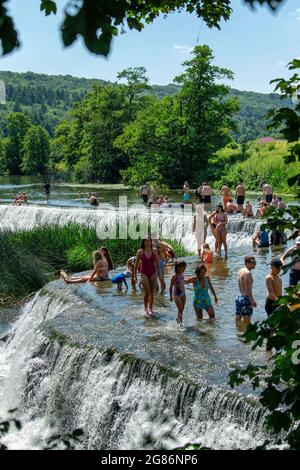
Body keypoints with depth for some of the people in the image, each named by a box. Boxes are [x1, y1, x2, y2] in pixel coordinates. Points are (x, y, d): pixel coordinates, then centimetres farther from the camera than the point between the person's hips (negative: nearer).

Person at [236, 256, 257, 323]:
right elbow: (247, 288, -20)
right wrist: (252, 300, -19)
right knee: (247, 321, -7)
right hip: (246, 298, -9)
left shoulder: (240, 271, 13)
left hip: (239, 297, 9)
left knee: (238, 319, 13)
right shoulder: (247, 273, -15)